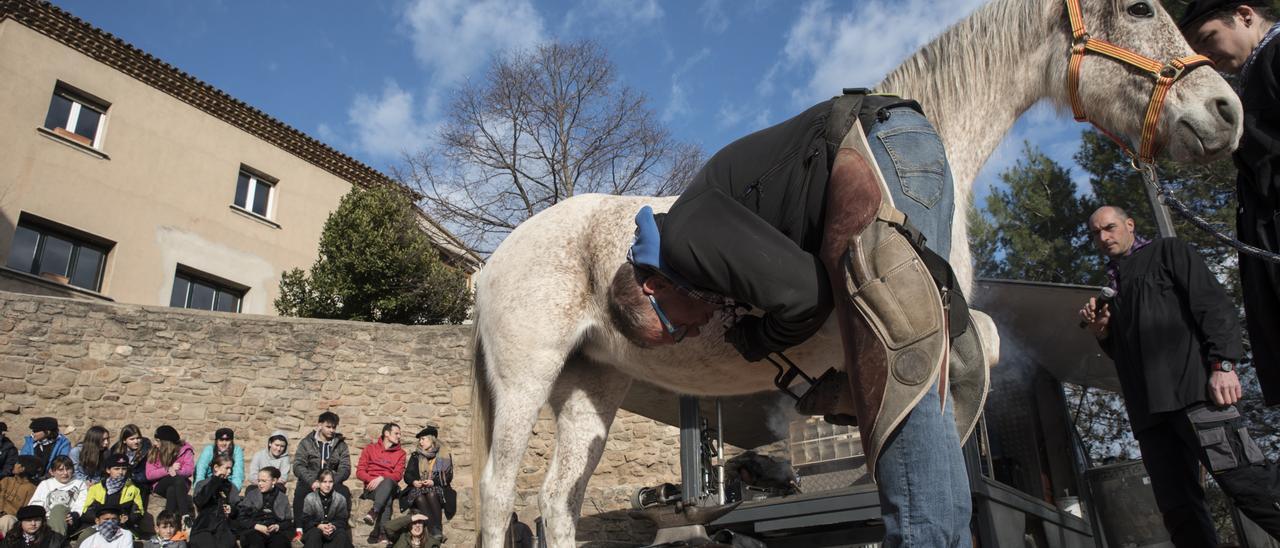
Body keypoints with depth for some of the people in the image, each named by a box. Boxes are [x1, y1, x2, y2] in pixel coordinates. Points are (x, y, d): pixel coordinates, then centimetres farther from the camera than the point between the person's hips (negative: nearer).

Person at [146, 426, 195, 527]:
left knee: (171, 490, -37)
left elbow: (190, 469, -12)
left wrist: (175, 471, -29)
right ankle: (185, 516, -46)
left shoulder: (184, 450, 1)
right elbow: (149, 475, -7)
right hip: (160, 486, 0)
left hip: (181, 485, 0)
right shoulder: (154, 453, 5)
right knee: (179, 479, -34)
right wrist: (168, 470, -20)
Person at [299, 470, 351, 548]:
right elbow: (305, 520, -5)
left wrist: (333, 526, -24)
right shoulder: (310, 498, -6)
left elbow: (342, 520, -1)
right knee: (314, 533, -35)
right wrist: (319, 526, -22)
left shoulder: (340, 499, -3)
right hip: (315, 528, -1)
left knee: (341, 534, -31)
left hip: (334, 529, 1)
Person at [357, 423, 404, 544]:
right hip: (372, 487, -1)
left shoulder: (400, 453, 14)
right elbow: (360, 472, 5)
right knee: (387, 498, -38)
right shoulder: (370, 448, 13)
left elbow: (398, 475, 0)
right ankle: (381, 533, -46)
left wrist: (381, 478, -19)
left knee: (388, 482, -39)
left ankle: (373, 512, -54)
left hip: (390, 485, 1)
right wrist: (373, 480, -15)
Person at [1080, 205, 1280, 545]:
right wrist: (1100, 331, 11)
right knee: (1178, 508, -1)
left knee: (1247, 483, -17)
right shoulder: (1112, 285, 28)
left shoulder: (1167, 252, 12)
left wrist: (1223, 364, -15)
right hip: (1149, 408, 6)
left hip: (1192, 387, -6)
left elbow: (1214, 304, -2)